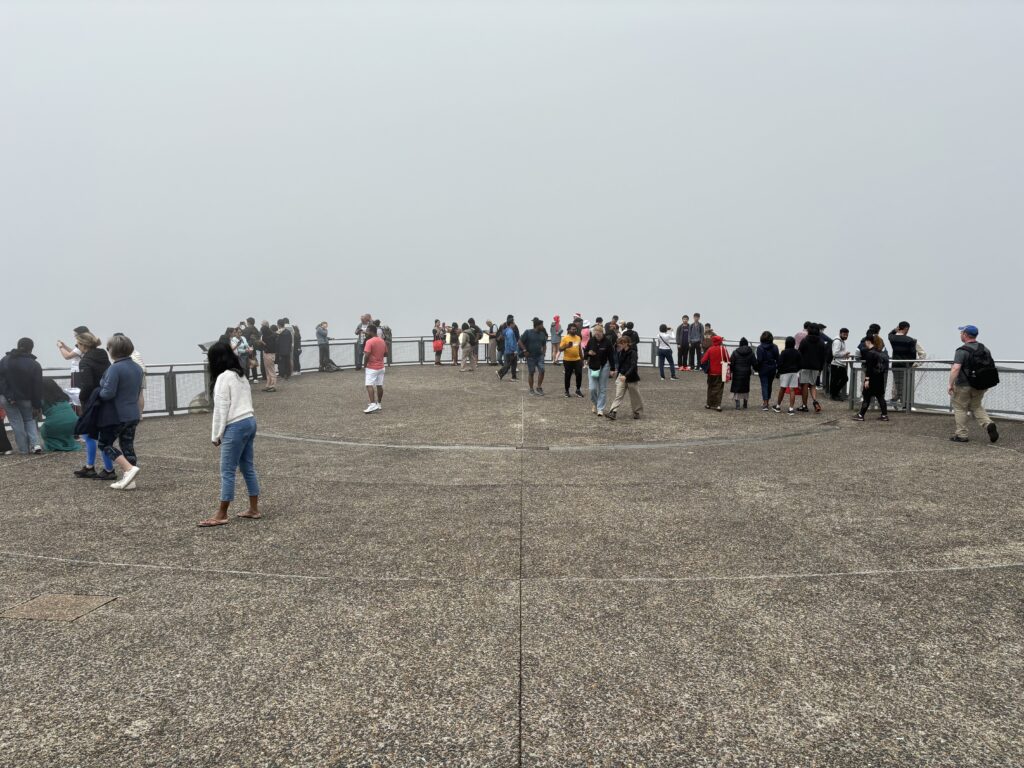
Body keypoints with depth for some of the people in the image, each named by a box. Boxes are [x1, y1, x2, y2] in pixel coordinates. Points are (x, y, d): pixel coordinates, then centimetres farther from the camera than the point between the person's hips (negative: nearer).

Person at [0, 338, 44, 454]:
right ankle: (35, 444, -1)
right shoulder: (35, 365, -9)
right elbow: (37, 388, -8)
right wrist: (37, 406, -3)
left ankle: (23, 449, 6)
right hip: (25, 398, -1)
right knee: (29, 420, 16)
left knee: (16, 422, 7)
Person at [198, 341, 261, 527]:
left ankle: (221, 515, 4)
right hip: (249, 421, 9)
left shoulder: (224, 377, -12)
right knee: (248, 467, 13)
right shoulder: (240, 375, 15)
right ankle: (253, 509, 18)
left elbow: (221, 408, -13)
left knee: (227, 471, -3)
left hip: (236, 426, -9)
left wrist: (216, 435, -6)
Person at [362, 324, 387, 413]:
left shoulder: (369, 341, -15)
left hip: (372, 368, -8)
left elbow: (366, 355, -21)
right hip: (381, 367, 8)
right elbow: (386, 354, 16)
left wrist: (365, 364, -6)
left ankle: (373, 405, -23)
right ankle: (379, 404, 19)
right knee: (379, 386, 12)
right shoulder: (382, 341, 9)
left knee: (369, 385, -11)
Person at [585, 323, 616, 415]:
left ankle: (600, 409, 8)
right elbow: (585, 351, 8)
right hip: (592, 367, 2)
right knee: (593, 388, -3)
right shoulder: (591, 340, -4)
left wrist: (612, 369, -7)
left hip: (604, 367, -2)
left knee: (602, 389, 1)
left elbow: (611, 356, -6)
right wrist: (588, 353, -16)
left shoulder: (607, 341, -10)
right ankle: (594, 404, 25)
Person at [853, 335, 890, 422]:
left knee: (866, 396, -2)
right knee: (880, 396, 11)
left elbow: (869, 367, -19)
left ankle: (861, 415, 3)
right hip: (880, 378, 8)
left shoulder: (870, 353, -15)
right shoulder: (880, 352, 10)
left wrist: (867, 379, -20)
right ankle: (884, 415, 11)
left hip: (872, 378, -8)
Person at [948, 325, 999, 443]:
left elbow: (955, 368, -26)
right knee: (976, 406, 23)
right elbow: (991, 366, 14)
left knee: (960, 408, 6)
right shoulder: (984, 348, 8)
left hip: (964, 386, -7)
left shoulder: (962, 350, -17)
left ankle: (961, 435, 10)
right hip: (982, 385, 7)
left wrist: (951, 384, -21)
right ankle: (989, 424, 1)